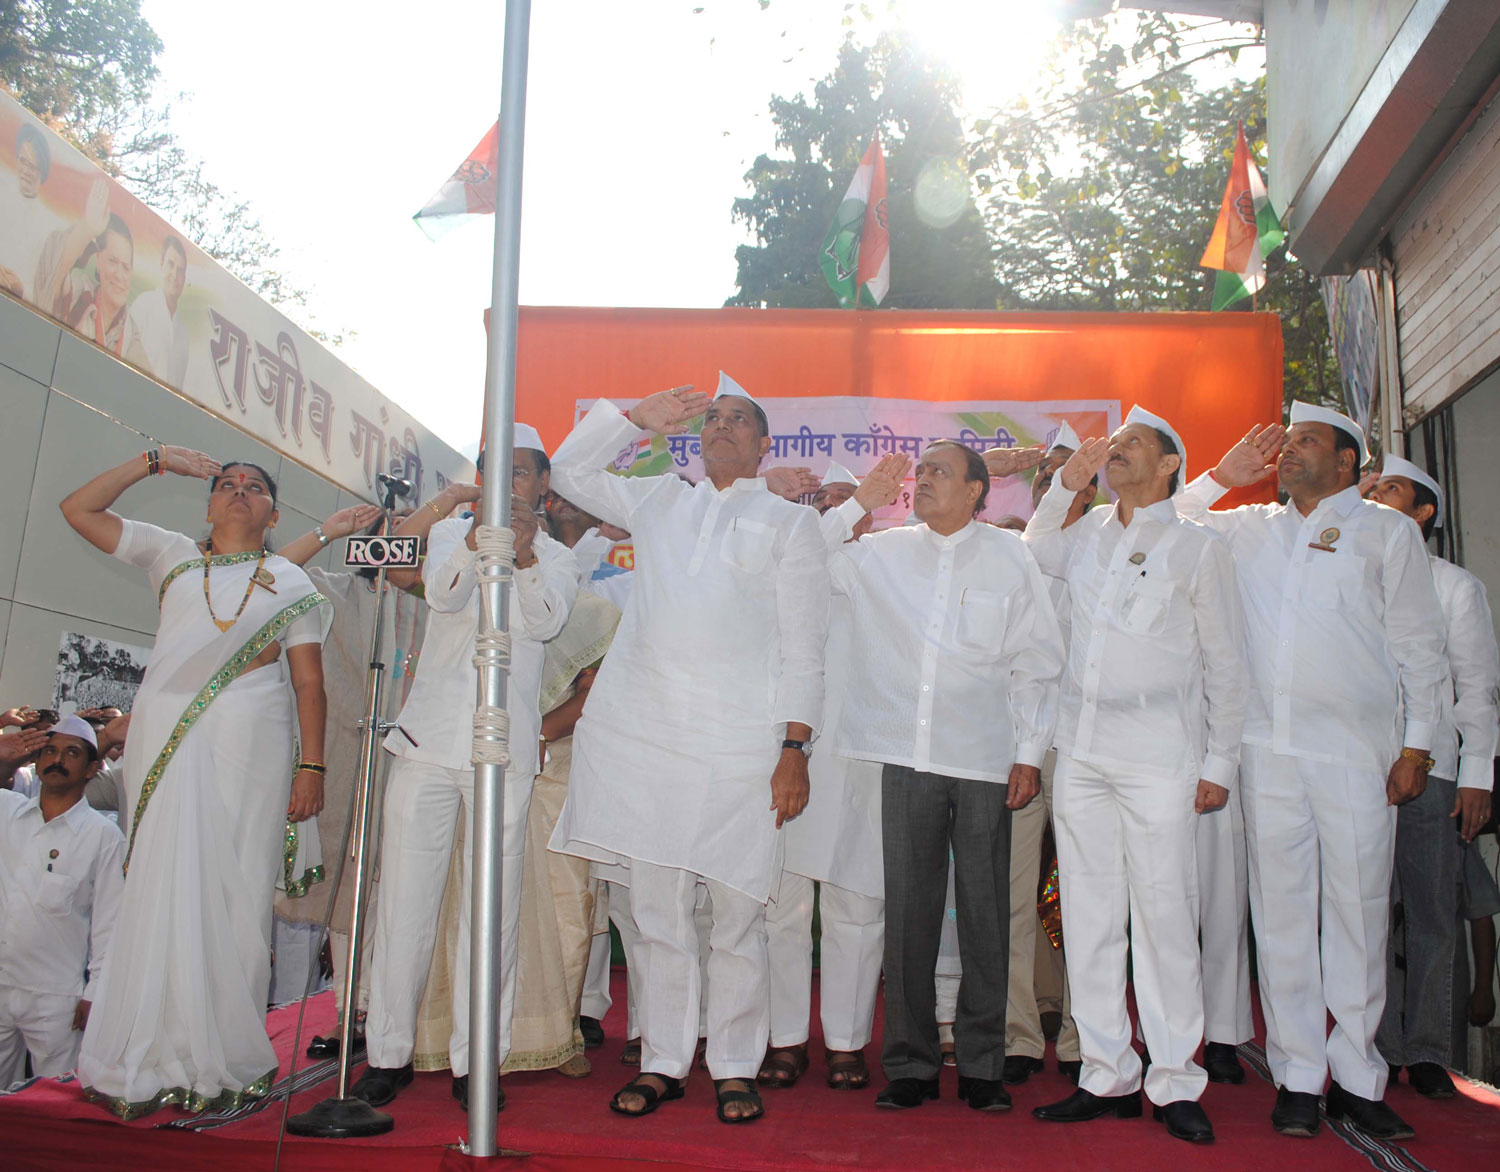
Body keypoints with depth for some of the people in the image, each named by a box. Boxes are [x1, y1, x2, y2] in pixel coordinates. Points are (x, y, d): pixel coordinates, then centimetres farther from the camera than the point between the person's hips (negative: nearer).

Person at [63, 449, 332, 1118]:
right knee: (162, 890, -2)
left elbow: (309, 680, 6)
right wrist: (156, 461, 12)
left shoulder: (289, 581, 15)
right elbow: (78, 509, 17)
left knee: (234, 895, -3)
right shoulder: (173, 556, 20)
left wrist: (311, 765, -4)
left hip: (250, 744, -1)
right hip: (166, 739, 1)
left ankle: (223, 1063, 4)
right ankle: (148, 1066, 3)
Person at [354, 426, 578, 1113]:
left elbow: (546, 622, -8)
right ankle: (387, 1053, 14)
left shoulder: (557, 558, 12)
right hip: (429, 737, 1)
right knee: (404, 898, 2)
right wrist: (478, 539, -27)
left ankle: (473, 1061, 10)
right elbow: (443, 594, -7)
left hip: (504, 751, -1)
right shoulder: (450, 533, 14)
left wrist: (525, 556, -26)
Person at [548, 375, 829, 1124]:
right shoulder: (657, 502, 20)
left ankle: (735, 1069, 15)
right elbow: (568, 472, 28)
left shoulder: (789, 522, 11)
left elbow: (803, 645, 5)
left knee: (737, 911, 1)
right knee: (656, 909, 6)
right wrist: (638, 418, 16)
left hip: (740, 742, -2)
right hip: (642, 731, 3)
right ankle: (662, 1062, 18)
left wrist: (795, 747, -5)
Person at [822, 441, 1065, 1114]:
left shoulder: (1010, 557, 6)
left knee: (985, 913, 4)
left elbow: (1036, 663, 6)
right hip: (906, 756, 2)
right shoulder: (883, 553, 11)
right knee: (908, 912, 5)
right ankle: (910, 1062, 17)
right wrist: (861, 498, 6)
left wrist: (1030, 753, 0)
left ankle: (981, 1065, 18)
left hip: (985, 760, -1)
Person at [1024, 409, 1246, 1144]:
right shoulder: (1087, 535, 15)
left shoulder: (1197, 547, 5)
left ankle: (1174, 1084, 8)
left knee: (1165, 916, -4)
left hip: (1158, 753, -4)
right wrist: (1065, 483, 18)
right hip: (1081, 747, 4)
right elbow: (1033, 554, 33)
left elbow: (1226, 664, 6)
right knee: (1088, 917, 5)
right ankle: (1107, 1077, 14)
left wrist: (1219, 763, 1)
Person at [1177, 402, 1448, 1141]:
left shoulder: (1386, 530, 9)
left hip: (1356, 748, -2)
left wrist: (1416, 745, 0)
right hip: (1268, 747, 2)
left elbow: (1419, 645, 7)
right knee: (1281, 912, 3)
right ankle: (1297, 1076, 12)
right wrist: (1222, 475, 11)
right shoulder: (1250, 528, 16)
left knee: (1358, 911, 0)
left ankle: (1356, 1079, 11)